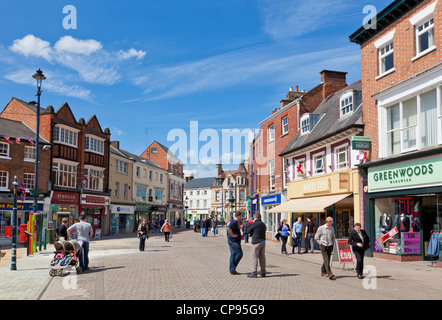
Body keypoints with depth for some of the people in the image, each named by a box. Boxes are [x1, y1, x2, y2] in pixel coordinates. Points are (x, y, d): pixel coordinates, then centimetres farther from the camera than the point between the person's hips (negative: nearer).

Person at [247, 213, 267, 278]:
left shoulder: (254, 224, -11)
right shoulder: (263, 224, 12)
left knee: (254, 257, -3)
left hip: (256, 242, -7)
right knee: (262, 257, 10)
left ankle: (254, 273, -4)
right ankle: (263, 272, 12)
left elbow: (248, 230, -1)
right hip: (263, 241, 7)